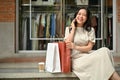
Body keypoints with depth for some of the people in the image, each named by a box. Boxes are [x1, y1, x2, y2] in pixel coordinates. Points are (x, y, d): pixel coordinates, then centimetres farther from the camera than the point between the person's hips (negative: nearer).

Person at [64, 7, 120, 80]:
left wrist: (75, 47, -16)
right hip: (76, 59, -3)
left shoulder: (90, 30, 11)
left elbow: (89, 47, 1)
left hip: (87, 56, 3)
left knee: (105, 50, -30)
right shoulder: (68, 29, 9)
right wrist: (73, 28, -1)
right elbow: (67, 45, -7)